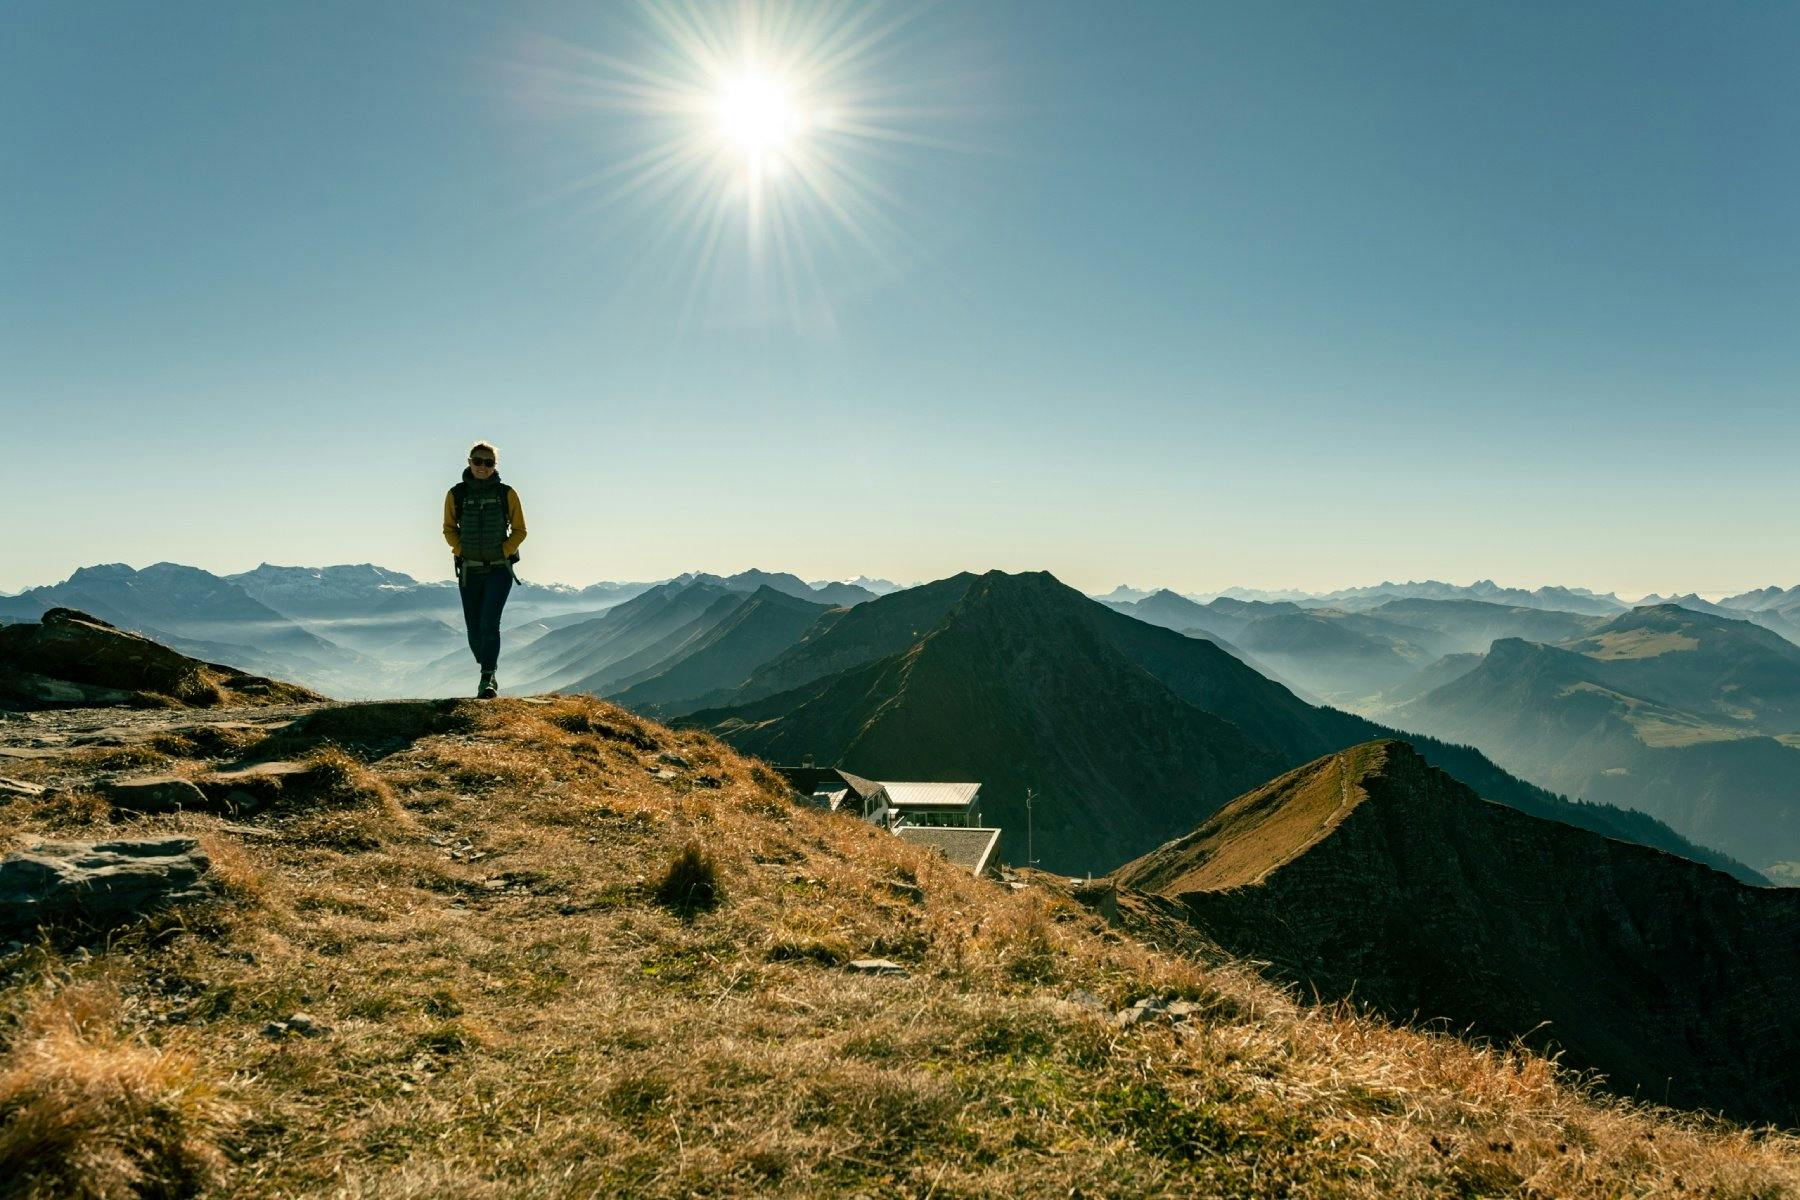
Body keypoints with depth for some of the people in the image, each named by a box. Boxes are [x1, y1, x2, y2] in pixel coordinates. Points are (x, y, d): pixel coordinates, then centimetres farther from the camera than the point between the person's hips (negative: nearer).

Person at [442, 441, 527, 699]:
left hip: (499, 570, -2)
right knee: (474, 629, 7)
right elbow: (449, 528, 13)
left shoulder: (506, 494, -2)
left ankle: (487, 680, -15)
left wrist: (504, 552, -8)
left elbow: (519, 530, 5)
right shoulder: (456, 494, 1)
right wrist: (461, 551, -2)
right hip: (469, 571, 2)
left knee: (489, 623, -17)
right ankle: (489, 673, 27)